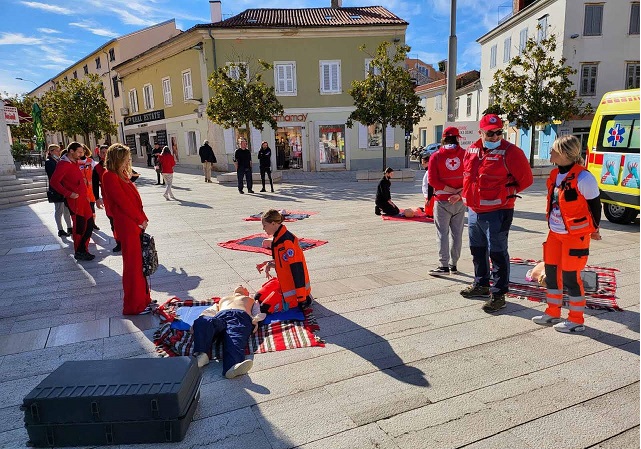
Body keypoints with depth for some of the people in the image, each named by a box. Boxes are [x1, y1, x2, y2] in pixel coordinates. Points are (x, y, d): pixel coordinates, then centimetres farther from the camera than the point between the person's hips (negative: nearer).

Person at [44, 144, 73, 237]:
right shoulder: (49, 162, -9)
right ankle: (60, 230, 7)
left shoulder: (59, 160, 14)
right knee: (59, 210, 0)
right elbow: (53, 177, -15)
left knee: (67, 209, 12)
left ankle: (69, 228, 21)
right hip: (57, 190, -7)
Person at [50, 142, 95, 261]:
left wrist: (85, 195, 15)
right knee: (79, 227, -1)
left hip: (83, 199, 9)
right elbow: (54, 182, -19)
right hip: (75, 201, -9)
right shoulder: (63, 164, -13)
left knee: (89, 224, 12)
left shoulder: (75, 163, 16)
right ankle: (79, 252, 13)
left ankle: (83, 250, 23)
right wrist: (69, 194, -21)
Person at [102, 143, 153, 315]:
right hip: (127, 225, -9)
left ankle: (142, 298, 29)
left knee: (139, 262, 16)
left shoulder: (122, 175, 15)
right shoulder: (110, 176, -14)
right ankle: (134, 306, 10)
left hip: (136, 224, 9)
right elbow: (122, 201, -17)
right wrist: (140, 220, -11)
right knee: (132, 265, -1)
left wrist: (142, 219, 6)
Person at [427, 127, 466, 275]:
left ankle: (444, 265, 0)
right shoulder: (465, 154, -2)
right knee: (457, 233, 12)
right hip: (460, 202, 2)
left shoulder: (436, 156, -6)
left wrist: (452, 190, -11)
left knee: (442, 233, 2)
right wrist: (459, 193, -14)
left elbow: (433, 181, -14)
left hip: (442, 201, -2)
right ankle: (453, 264, 20)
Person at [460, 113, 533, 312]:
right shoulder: (471, 150, 7)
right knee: (477, 250, 20)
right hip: (474, 210, 7)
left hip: (497, 212, -7)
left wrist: (508, 192, -2)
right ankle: (481, 284, 38)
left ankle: (498, 294, 9)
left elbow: (526, 179, -7)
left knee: (497, 253, -2)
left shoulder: (510, 152, -12)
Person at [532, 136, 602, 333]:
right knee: (551, 272, 13)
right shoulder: (555, 174, 4)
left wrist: (594, 229, 2)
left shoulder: (583, 178, -19)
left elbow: (595, 205, -9)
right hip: (555, 233, 8)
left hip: (576, 235, -8)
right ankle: (553, 313, 28)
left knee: (571, 277, 0)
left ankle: (576, 320, 16)